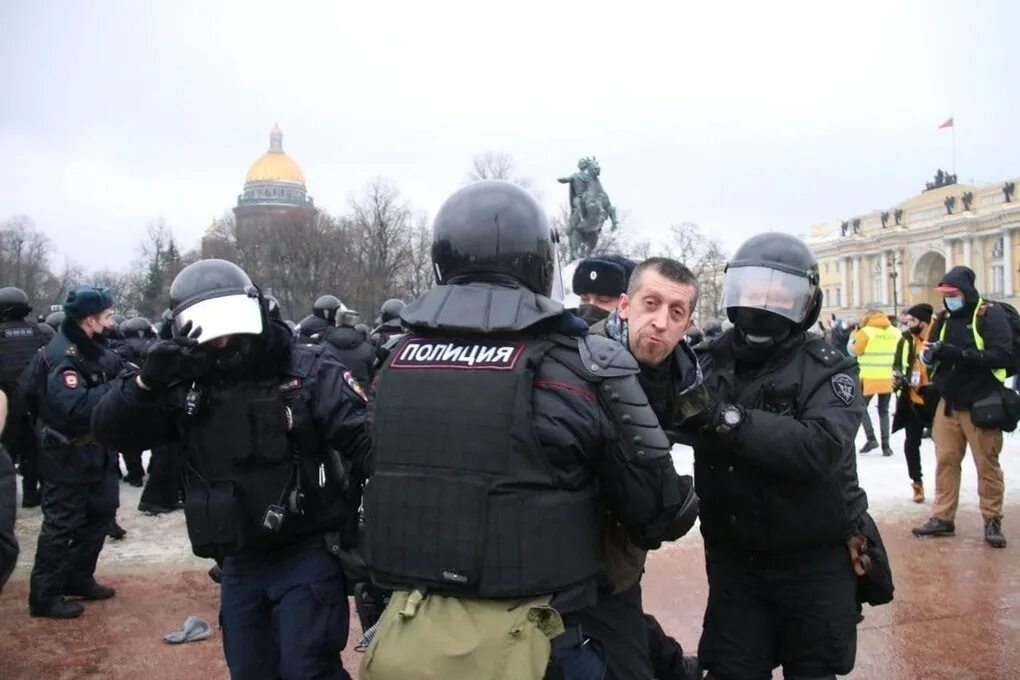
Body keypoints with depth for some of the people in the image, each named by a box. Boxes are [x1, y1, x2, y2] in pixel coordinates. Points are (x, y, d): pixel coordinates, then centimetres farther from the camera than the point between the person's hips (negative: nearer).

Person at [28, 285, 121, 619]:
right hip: (66, 454, -9)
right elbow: (75, 407, -35)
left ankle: (77, 578, 30)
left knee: (100, 513, 16)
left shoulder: (90, 348, 7)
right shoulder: (62, 354, -24)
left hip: (93, 449, 10)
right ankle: (44, 595, 11)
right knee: (62, 523, -1)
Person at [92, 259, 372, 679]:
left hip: (306, 554, -5)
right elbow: (110, 430, 0)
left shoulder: (308, 372, -11)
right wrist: (146, 382, -19)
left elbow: (367, 440, -16)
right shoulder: (186, 387, 2)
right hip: (240, 564, 5)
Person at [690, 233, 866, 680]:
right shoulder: (712, 362, -2)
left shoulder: (827, 370, -12)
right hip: (734, 559, 3)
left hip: (814, 563, -2)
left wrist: (733, 419, -35)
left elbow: (821, 448, -28)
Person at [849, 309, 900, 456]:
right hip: (888, 378, 4)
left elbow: (855, 351, -5)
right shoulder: (896, 332, 7)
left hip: (869, 378, -4)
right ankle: (886, 445, 8)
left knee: (861, 406, 10)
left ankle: (871, 438, -2)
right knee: (884, 411, 12)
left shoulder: (866, 331, -7)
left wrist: (853, 339, 11)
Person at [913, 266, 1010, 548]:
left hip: (981, 405, -5)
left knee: (987, 464, 4)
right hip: (948, 404, 5)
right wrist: (929, 354, -13)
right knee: (945, 461, 6)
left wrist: (959, 353, -29)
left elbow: (1003, 355, -20)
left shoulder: (990, 315, -8)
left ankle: (993, 520, 14)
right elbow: (931, 355, 12)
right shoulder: (943, 319, 9)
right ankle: (942, 517, 14)